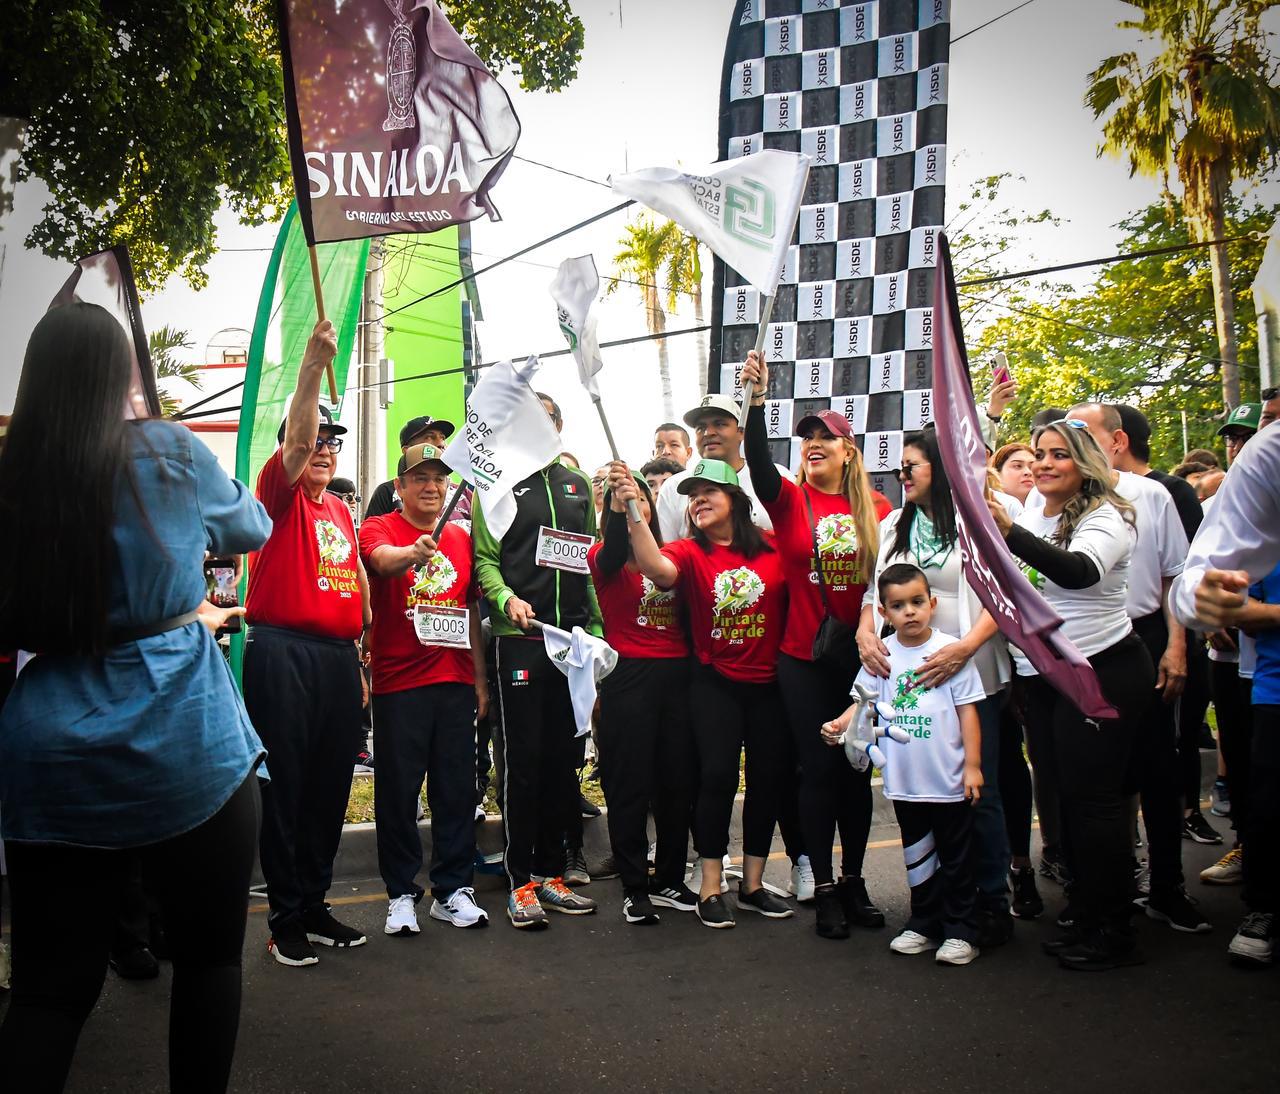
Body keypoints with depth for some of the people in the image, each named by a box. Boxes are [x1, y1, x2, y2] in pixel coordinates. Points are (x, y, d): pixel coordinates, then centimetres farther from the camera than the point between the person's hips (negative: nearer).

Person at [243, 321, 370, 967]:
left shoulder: (342, 512, 20)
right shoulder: (280, 494, 2)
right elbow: (296, 436, -17)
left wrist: (360, 660, 18)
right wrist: (312, 365, -28)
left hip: (339, 657, 6)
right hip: (283, 653, -6)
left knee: (330, 787, 10)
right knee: (285, 786, -2)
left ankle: (315, 907, 22)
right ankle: (286, 919, 7)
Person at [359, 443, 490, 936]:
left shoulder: (461, 537, 12)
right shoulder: (379, 528, -1)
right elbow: (383, 560, -25)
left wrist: (480, 678, 13)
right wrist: (415, 552, -47)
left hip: (456, 682, 4)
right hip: (398, 684, -4)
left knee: (456, 789, 8)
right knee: (398, 790, 3)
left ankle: (452, 890, 19)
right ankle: (401, 895, 16)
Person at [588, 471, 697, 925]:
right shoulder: (605, 557, 0)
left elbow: (686, 612, 16)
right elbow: (612, 557, -26)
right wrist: (618, 508, -39)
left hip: (677, 674, 4)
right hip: (629, 677, -4)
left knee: (678, 780, 8)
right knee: (630, 782, 1)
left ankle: (669, 881, 22)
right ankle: (634, 888, 12)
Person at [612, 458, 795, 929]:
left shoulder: (772, 549, -1)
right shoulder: (690, 553, -4)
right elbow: (658, 569, -26)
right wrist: (634, 512, -37)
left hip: (769, 682, 2)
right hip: (715, 682, -2)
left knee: (772, 775, 7)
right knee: (718, 774, -9)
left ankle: (753, 883, 24)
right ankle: (710, 887, 5)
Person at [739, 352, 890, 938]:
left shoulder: (877, 509, 3)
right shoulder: (791, 500, -3)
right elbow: (759, 463, -22)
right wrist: (757, 400, -33)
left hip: (861, 658, 2)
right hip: (803, 659, -2)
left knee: (857, 767, 10)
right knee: (818, 767, 2)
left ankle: (854, 880, 25)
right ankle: (823, 888, 14)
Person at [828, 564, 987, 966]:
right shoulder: (882, 655, 1)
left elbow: (968, 710, -5)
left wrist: (972, 765, -7)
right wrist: (839, 724, -23)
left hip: (949, 780, -3)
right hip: (904, 780, 3)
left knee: (957, 857, 8)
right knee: (917, 855, 16)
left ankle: (961, 931, 20)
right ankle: (924, 925, 30)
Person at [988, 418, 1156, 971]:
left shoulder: (1106, 517, -12)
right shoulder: (1030, 516, 12)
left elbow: (1079, 571, -34)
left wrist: (1009, 534, -46)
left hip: (1102, 670, -8)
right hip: (1043, 674, 8)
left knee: (1092, 796, -5)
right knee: (1064, 793, 13)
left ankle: (1113, 932, 6)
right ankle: (1086, 913, 26)